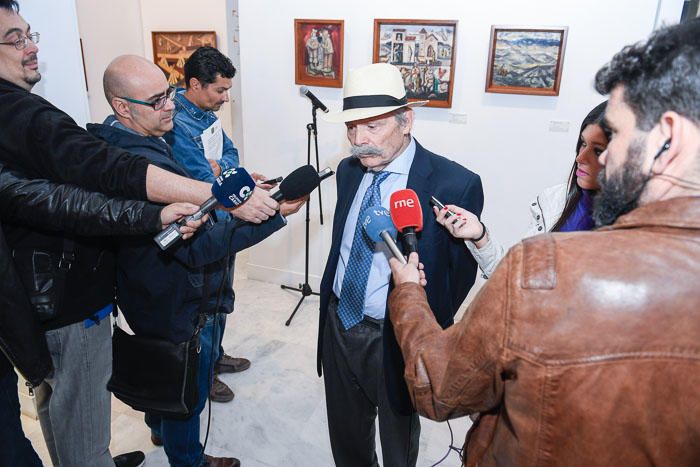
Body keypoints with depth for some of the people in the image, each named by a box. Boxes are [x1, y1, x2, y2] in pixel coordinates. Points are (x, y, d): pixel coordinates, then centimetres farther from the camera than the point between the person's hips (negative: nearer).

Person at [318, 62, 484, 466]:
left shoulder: (456, 184, -20)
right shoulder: (350, 170, 1)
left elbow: (461, 275, -12)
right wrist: (331, 307, 11)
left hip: (395, 338, -5)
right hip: (338, 324, 6)